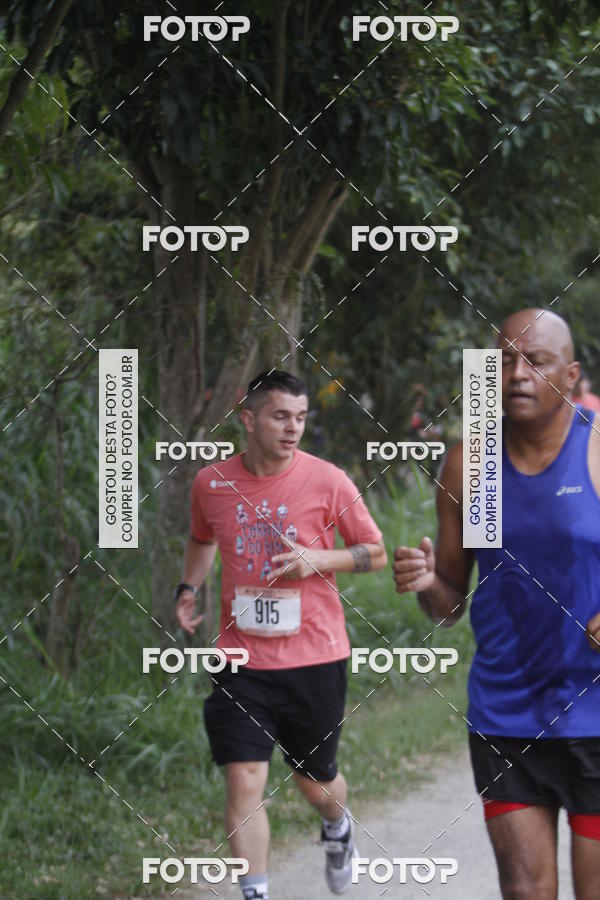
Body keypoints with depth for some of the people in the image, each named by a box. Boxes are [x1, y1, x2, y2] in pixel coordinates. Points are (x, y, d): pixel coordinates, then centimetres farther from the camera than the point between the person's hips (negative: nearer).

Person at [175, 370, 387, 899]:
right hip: (243, 660, 1)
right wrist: (189, 588, 7)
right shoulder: (211, 483, 1)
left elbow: (376, 554, 2)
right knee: (244, 782, -10)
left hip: (315, 658, -1)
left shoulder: (327, 481, -6)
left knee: (316, 782, 14)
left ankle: (337, 827, 49)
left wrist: (319, 560, -14)